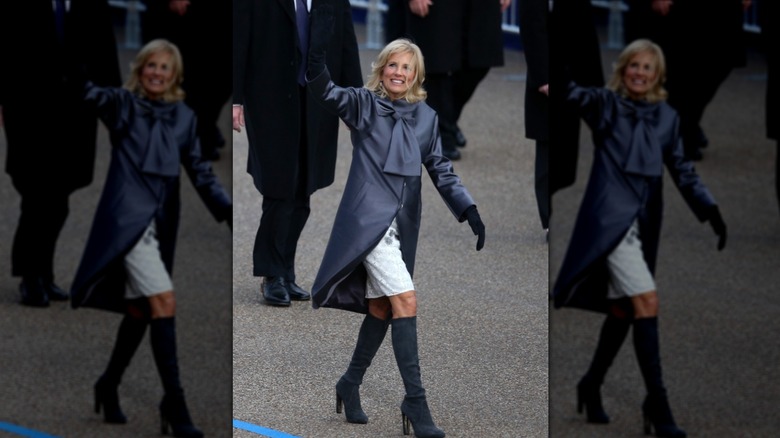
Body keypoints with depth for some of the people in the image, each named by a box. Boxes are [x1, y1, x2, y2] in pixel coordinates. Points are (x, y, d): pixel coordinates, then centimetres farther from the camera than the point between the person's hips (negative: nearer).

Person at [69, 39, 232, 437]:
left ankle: (109, 386, 34)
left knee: (139, 310, 13)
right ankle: (174, 401, -17)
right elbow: (89, 93, -14)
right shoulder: (122, 104, 1)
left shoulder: (183, 117, 12)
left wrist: (227, 210, 1)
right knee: (163, 301, -18)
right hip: (128, 217, -6)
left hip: (162, 223, 6)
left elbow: (200, 173, 12)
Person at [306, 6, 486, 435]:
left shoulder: (426, 117, 12)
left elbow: (441, 170, 12)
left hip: (402, 224, 6)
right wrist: (318, 43, -32)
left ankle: (350, 384, 32)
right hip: (369, 218, -6)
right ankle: (415, 401, -15)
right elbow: (324, 89, -15)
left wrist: (469, 211, 0)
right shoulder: (363, 104, 0)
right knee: (405, 300, -16)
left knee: (381, 310, 12)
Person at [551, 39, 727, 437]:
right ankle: (657, 402, -15)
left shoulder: (666, 117, 11)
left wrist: (709, 208, 3)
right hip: (611, 217, -6)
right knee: (646, 302, -16)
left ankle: (591, 386, 32)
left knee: (623, 309, 12)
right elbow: (577, 94, -20)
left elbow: (681, 170, 14)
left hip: (644, 222, 6)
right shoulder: (606, 105, -2)